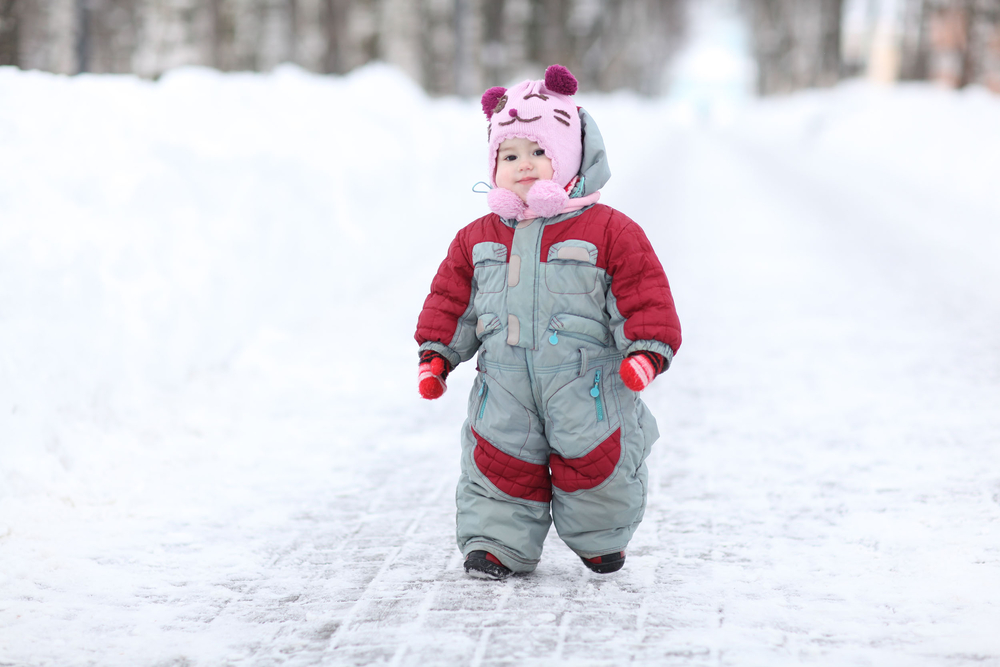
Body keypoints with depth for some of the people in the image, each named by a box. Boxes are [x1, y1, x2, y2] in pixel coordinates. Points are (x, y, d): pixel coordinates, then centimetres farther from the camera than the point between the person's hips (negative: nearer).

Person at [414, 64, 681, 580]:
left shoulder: (608, 230, -5)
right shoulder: (479, 238, 7)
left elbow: (643, 293, -7)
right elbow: (453, 296, 14)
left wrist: (647, 349, -17)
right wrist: (437, 352, 8)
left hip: (584, 384, -3)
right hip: (506, 382, 3)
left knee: (593, 460, 3)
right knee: (500, 461, 3)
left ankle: (600, 538, 27)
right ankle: (499, 541, 19)